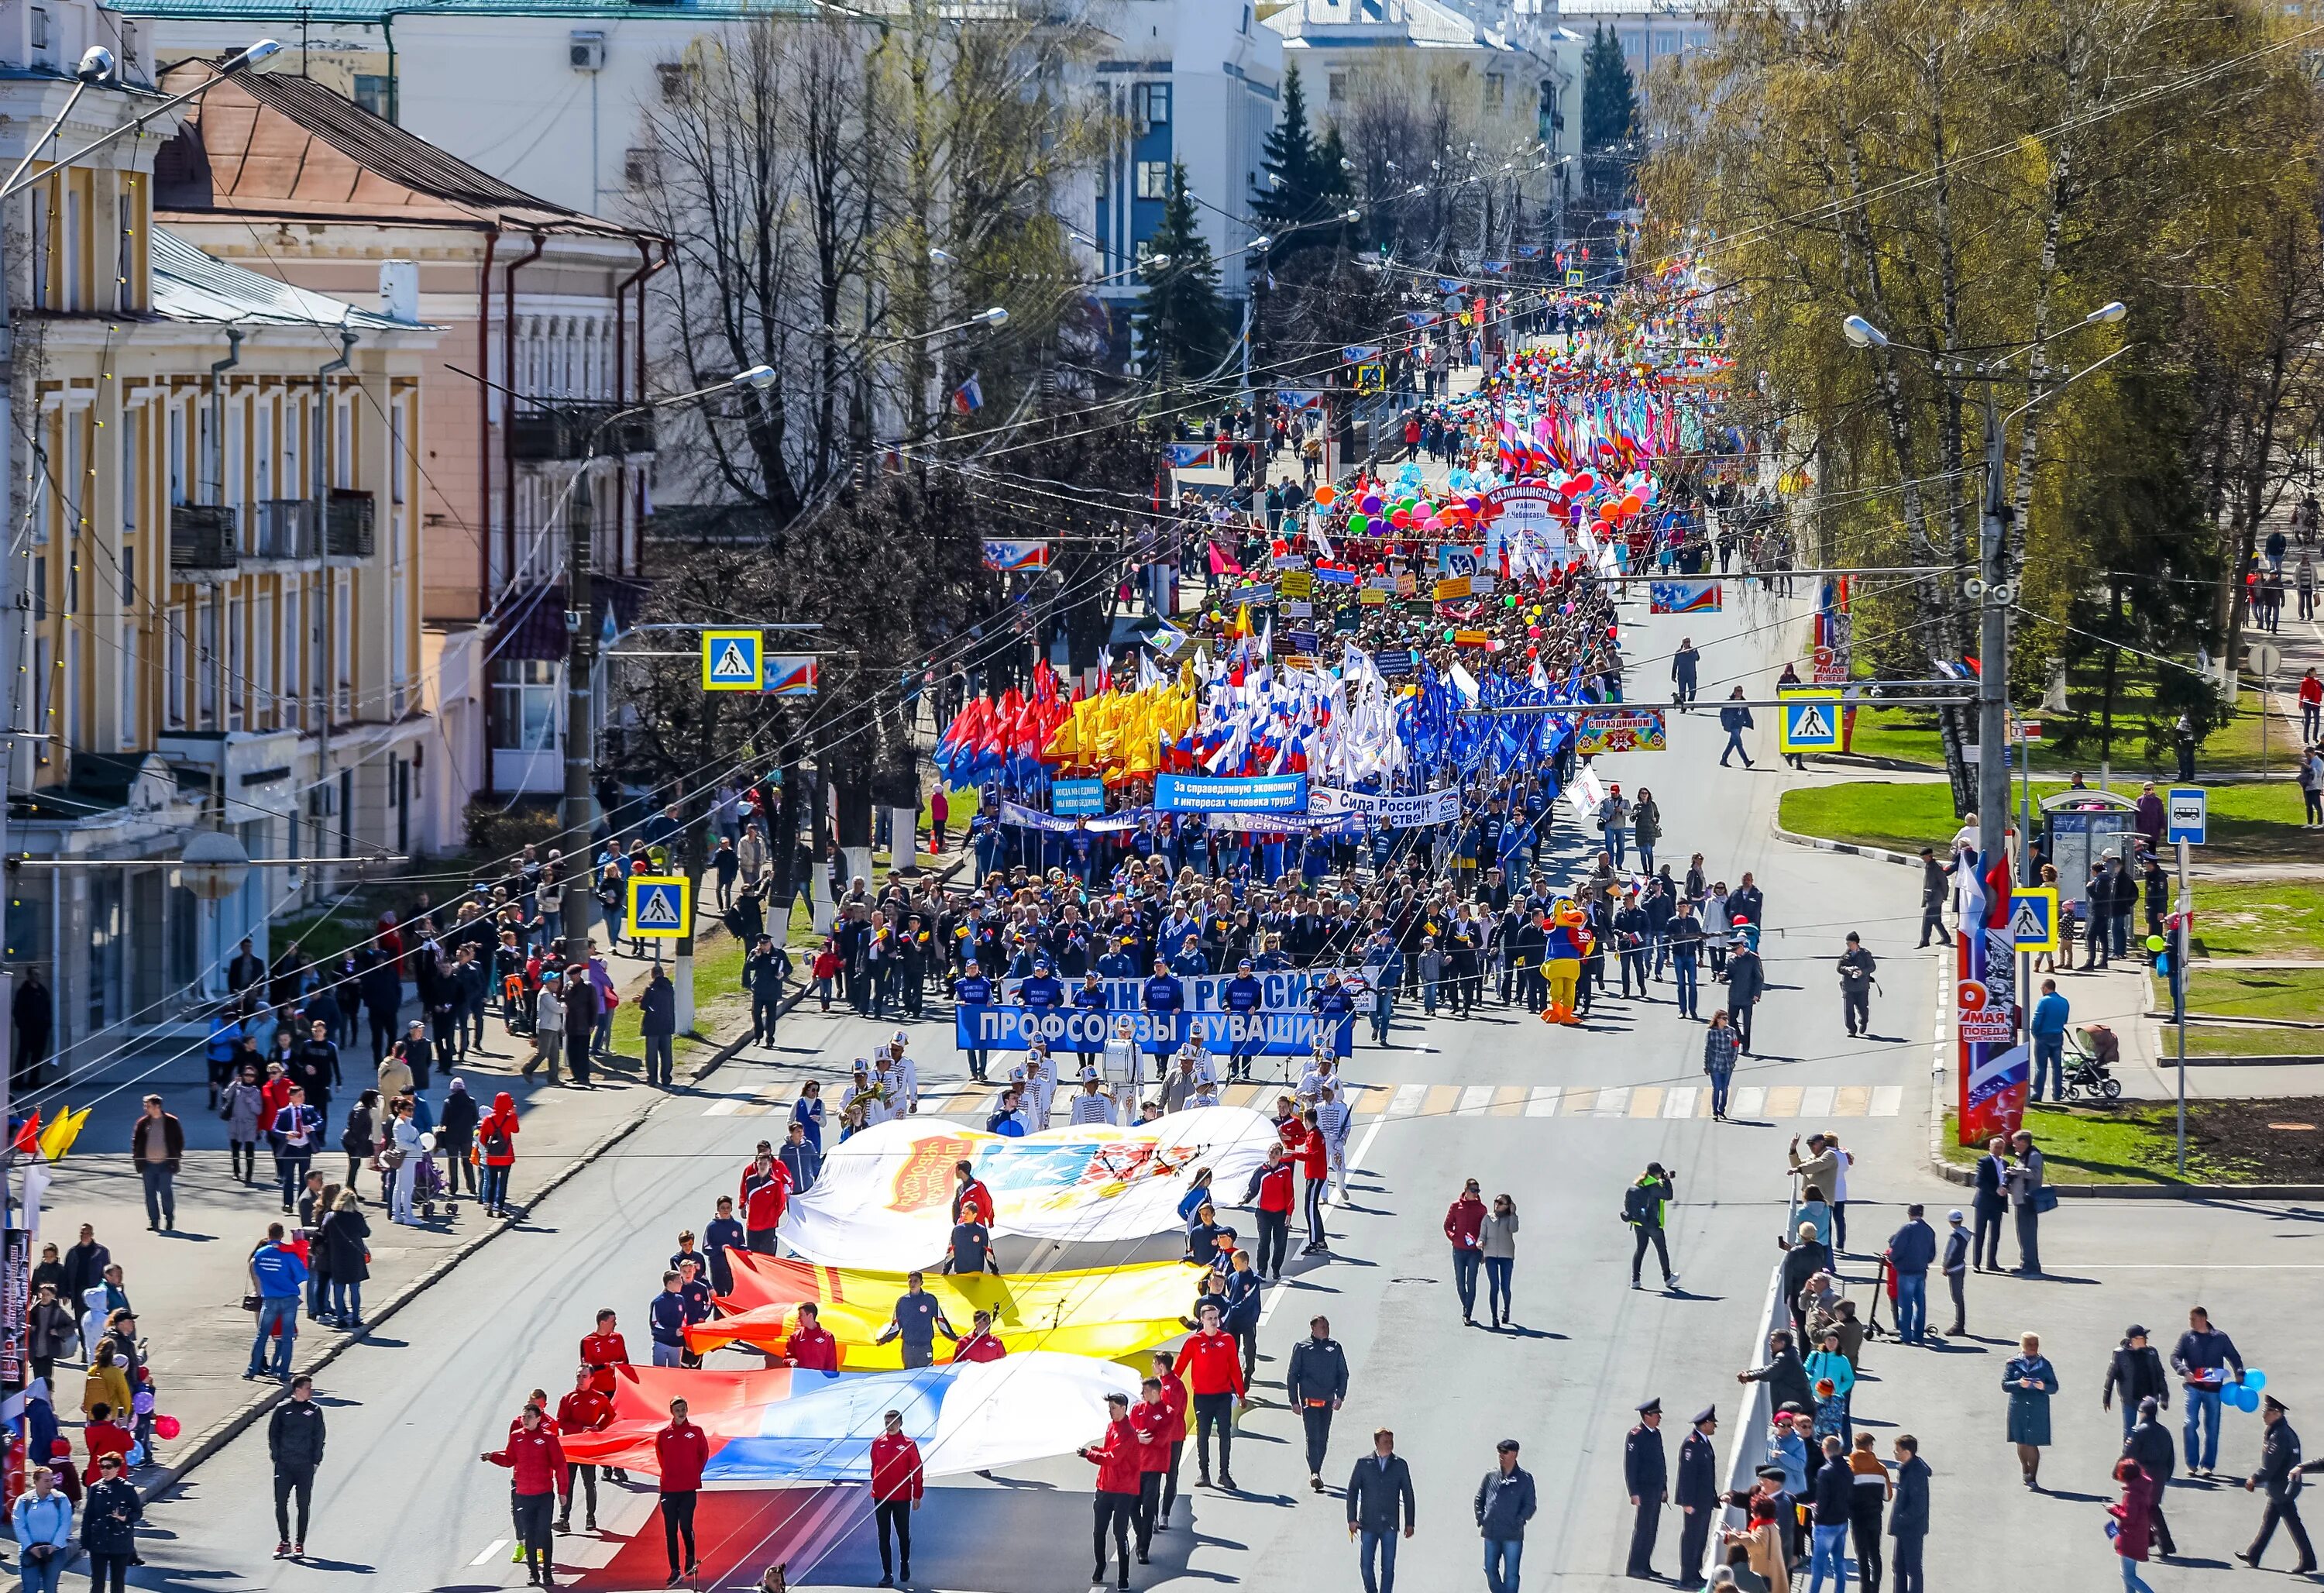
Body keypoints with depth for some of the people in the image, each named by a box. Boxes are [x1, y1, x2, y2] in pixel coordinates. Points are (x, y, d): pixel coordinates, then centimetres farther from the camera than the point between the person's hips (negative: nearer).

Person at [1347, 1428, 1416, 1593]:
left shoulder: (1400, 1465, 4)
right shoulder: (1364, 1464, 2)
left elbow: (1408, 1495, 7)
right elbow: (1352, 1491, 4)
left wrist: (1409, 1523, 5)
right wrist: (1352, 1519, -3)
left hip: (1390, 1525, 0)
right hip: (1368, 1524, 0)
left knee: (1388, 1567, -2)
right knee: (1366, 1565, 2)